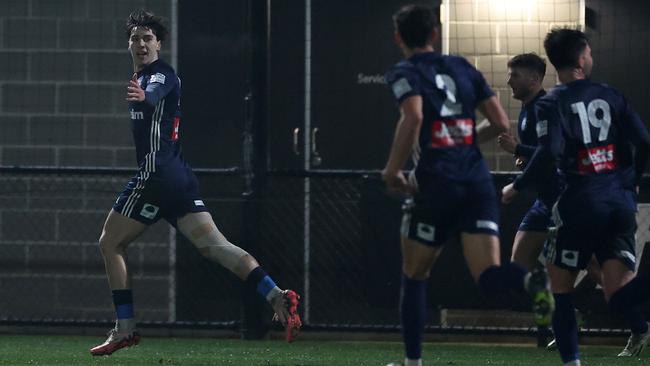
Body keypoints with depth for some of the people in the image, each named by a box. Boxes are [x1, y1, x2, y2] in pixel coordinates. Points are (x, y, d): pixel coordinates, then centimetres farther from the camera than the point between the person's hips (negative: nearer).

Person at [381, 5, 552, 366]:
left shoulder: (404, 73, 1)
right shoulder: (462, 68, 17)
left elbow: (413, 117, -20)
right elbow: (501, 122, 14)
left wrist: (392, 170, -11)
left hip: (436, 185, -4)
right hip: (478, 181, 4)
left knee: (414, 277, 14)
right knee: (489, 277, -5)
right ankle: (529, 280, -37)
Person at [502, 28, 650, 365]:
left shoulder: (552, 103, -2)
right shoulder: (609, 95, 10)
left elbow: (549, 152, -18)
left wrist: (517, 187, -5)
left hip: (582, 201, -4)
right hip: (620, 201, 4)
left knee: (560, 286, 12)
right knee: (617, 291, -4)